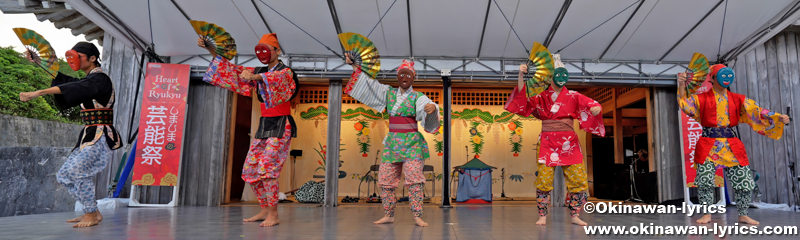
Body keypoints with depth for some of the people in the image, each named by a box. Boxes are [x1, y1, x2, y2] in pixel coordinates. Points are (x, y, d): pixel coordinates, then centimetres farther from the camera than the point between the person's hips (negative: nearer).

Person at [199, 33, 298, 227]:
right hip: (264, 125, 8)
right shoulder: (260, 72, 14)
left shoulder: (285, 72, -7)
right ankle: (265, 210, 14)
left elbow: (274, 79, -30)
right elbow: (234, 70, 8)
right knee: (251, 169, 5)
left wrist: (255, 77, -50)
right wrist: (211, 51, -1)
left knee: (267, 167, -18)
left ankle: (273, 215, -12)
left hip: (281, 126, -8)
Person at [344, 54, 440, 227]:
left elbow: (425, 105, -21)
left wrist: (432, 107, -46)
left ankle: (417, 216, -8)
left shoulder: (418, 97, -2)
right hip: (392, 143, 4)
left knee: (414, 178, -13)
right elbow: (369, 82, 13)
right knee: (385, 179, 4)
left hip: (412, 143, -4)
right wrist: (353, 65, 11)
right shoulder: (388, 93, 11)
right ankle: (388, 215, 14)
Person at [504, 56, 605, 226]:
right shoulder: (541, 97, 7)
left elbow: (589, 103, -7)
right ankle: (542, 216, 5)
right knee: (544, 178, -6)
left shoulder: (573, 96, 8)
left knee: (578, 178, -1)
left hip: (569, 143, 2)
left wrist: (596, 107, -31)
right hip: (547, 142, -1)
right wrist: (521, 76, -20)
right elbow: (522, 97, -6)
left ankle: (575, 216, 13)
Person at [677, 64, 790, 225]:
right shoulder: (701, 98, 3)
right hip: (708, 146, -3)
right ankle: (707, 214, 10)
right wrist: (682, 85, -25)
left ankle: (743, 215, 19)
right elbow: (685, 104, -10)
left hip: (732, 146, 3)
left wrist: (778, 118, -11)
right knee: (704, 181, -4)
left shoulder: (738, 100, 10)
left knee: (743, 181, 4)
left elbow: (756, 112, 4)